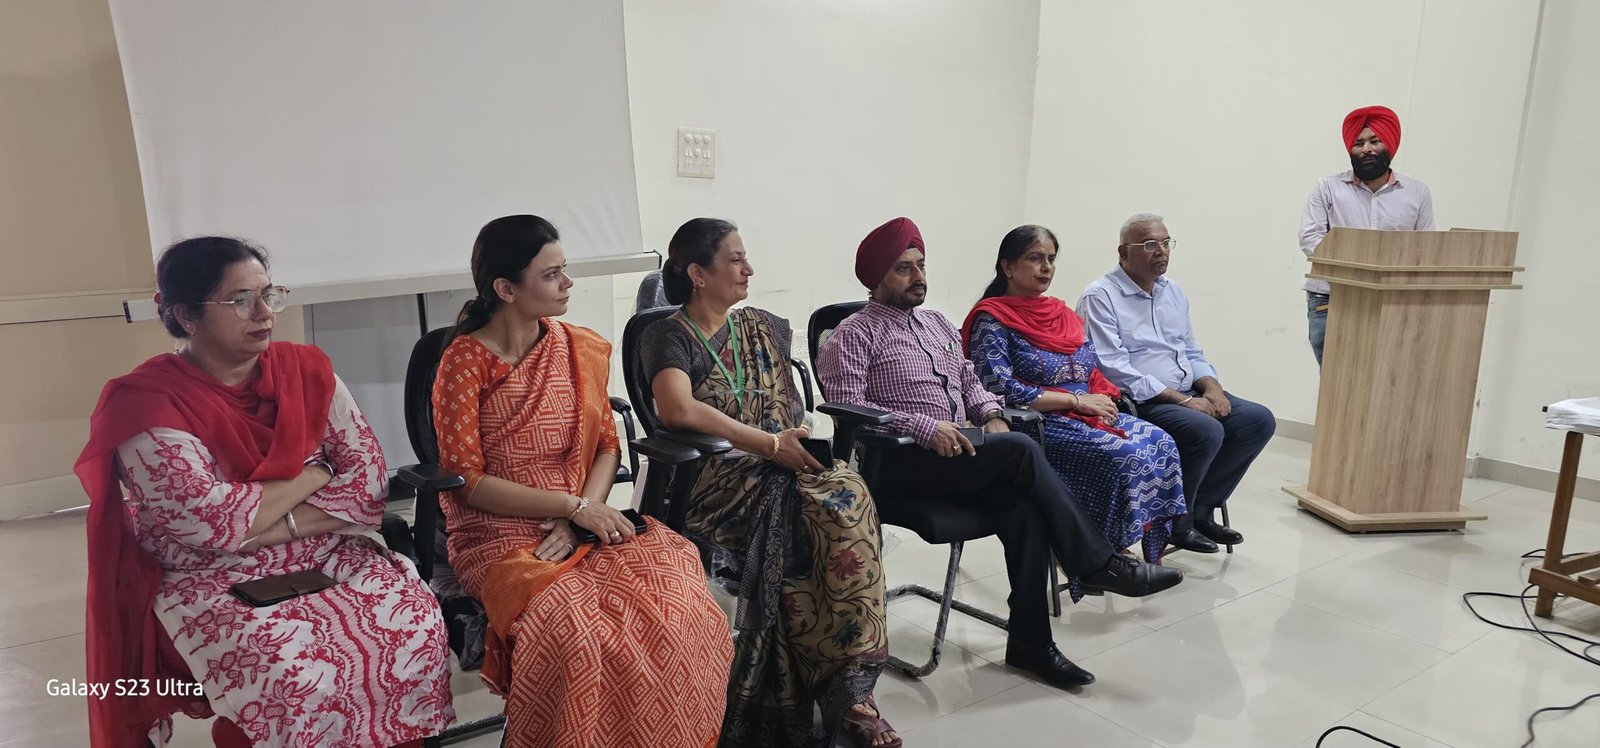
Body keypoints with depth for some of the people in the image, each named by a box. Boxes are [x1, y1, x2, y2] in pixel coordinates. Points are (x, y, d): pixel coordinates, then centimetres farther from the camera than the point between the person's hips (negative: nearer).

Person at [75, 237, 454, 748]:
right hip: (212, 579, -4)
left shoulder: (306, 369, 1)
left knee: (415, 622, -22)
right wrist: (313, 474, -10)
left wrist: (275, 527, -16)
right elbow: (212, 522, -21)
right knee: (295, 672, -31)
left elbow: (367, 479, -4)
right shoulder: (146, 403, -12)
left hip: (321, 553, 4)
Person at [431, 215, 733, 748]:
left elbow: (607, 446, 7)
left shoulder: (581, 350, 7)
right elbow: (468, 482, -10)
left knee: (675, 595, -21)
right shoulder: (464, 361, -8)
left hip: (581, 523, 4)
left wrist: (582, 515, -11)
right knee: (570, 623, -32)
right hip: (501, 533, -4)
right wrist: (574, 507, -16)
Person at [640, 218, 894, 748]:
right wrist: (770, 444, -19)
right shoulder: (669, 336, -1)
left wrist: (791, 444, -2)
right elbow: (678, 409, -20)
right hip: (714, 483, -5)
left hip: (780, 471, 5)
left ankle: (849, 688, -24)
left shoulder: (763, 329, 20)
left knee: (847, 496, -28)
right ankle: (845, 689, -21)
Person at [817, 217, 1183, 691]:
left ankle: (1030, 641, -17)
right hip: (901, 463, -6)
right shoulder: (854, 335, -1)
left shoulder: (937, 324, 22)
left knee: (1022, 497, -24)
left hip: (958, 454, 6)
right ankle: (1098, 565, -14)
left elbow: (968, 380, 26)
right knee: (1020, 451, -26)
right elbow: (847, 407, -13)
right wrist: (926, 427, -21)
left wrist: (990, 414, 4)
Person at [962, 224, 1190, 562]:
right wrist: (1076, 400, -16)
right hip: (1038, 425, -8)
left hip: (1089, 416, 8)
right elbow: (1001, 390, -17)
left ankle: (1155, 548, -10)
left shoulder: (1063, 314, 18)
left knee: (1160, 443, -14)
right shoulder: (992, 320, -6)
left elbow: (1094, 373, 20)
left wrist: (1102, 400, -5)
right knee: (1125, 456, -26)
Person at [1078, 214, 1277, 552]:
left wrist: (1211, 387, -1)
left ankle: (1201, 508, 4)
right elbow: (1115, 370, -19)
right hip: (1136, 401, -9)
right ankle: (1174, 522, -6)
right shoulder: (1100, 297, -10)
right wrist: (1182, 400, -20)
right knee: (1207, 431, -30)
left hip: (1188, 394, 9)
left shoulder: (1173, 292, 16)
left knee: (1260, 420, -5)